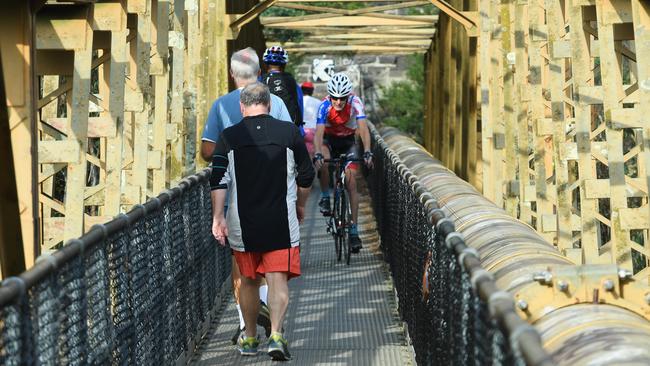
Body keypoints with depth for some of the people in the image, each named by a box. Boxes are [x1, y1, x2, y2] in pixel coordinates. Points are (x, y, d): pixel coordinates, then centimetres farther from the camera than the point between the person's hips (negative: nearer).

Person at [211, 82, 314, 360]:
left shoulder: (228, 137, -1)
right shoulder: (289, 132, 0)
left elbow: (218, 180, -7)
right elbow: (306, 176, 7)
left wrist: (218, 217, -3)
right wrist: (300, 207, 21)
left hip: (243, 223, 1)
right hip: (281, 223, -1)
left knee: (249, 281, 15)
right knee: (278, 280, -2)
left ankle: (249, 339, 25)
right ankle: (276, 335, -19)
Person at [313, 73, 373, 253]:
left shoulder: (355, 103, -27)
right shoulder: (324, 106, -27)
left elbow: (363, 128, -34)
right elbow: (319, 132, -36)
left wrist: (367, 152, -49)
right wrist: (317, 154, -52)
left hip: (348, 141, 0)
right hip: (329, 139, 0)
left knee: (351, 183, -12)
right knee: (323, 161, -35)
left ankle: (353, 230, -9)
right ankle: (325, 197, -14)